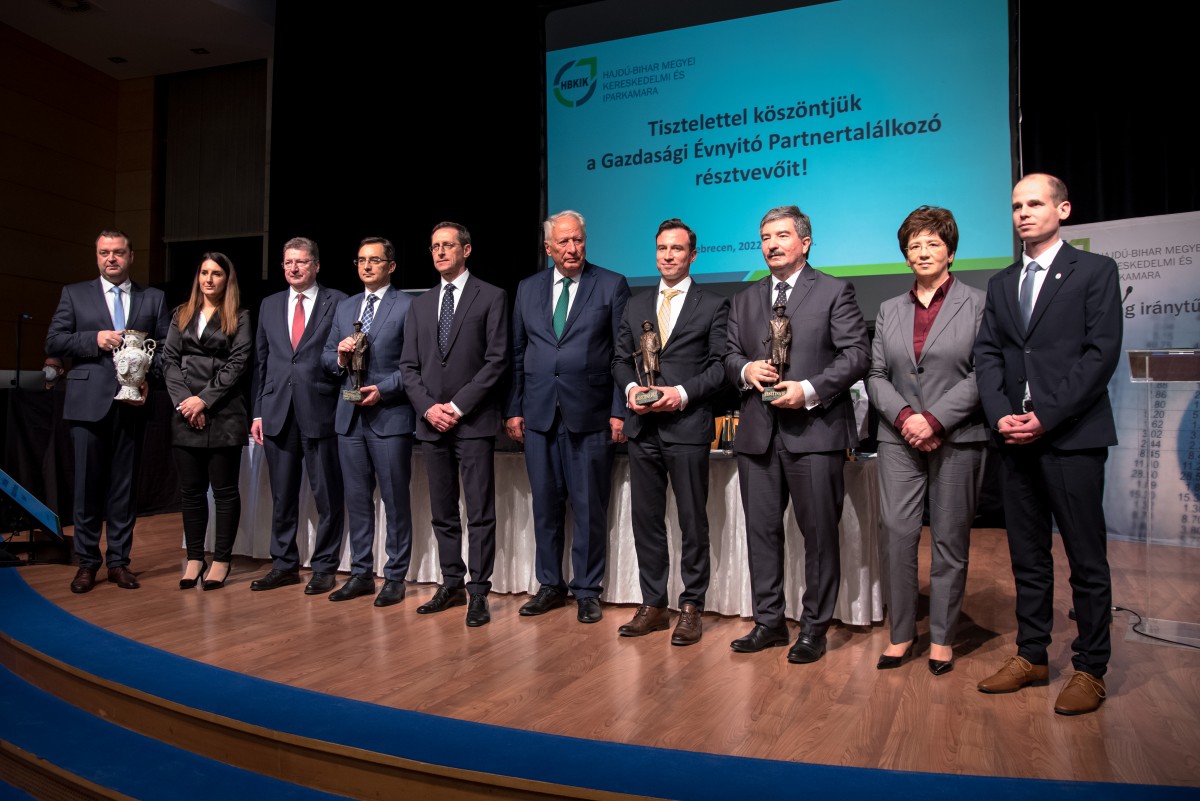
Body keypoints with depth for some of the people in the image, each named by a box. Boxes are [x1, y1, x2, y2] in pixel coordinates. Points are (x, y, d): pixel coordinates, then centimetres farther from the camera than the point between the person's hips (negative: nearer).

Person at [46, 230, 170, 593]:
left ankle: (119, 560, 15)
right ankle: (87, 563, 14)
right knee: (88, 484, 3)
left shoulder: (154, 299, 11)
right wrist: (95, 339, -12)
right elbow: (53, 342, 3)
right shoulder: (75, 294, 10)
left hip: (132, 403, 1)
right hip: (89, 403, 0)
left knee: (125, 485, 6)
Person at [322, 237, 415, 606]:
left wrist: (384, 388, -17)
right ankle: (361, 573, 23)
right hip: (350, 415, 6)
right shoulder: (344, 308, 16)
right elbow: (327, 356, 18)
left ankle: (395, 577, 12)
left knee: (395, 499, 2)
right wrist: (339, 357, -4)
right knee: (357, 498, 12)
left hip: (390, 415, -6)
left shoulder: (407, 306, -3)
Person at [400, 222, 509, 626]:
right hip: (431, 421, 5)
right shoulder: (420, 305, 16)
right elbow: (409, 365, 12)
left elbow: (497, 360, -7)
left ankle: (478, 592, 6)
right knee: (442, 512, 11)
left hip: (473, 421, -5)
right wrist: (428, 407, -5)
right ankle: (452, 584, 22)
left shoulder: (491, 297, 1)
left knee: (480, 512, -2)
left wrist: (458, 406, -12)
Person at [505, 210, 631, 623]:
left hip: (590, 415, -3)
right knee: (545, 505, 11)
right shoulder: (528, 289, 12)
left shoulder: (612, 286, 1)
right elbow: (517, 354, 12)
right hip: (538, 414, 4)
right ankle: (550, 585, 25)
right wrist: (513, 409, 7)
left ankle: (586, 590, 18)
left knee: (589, 507, 4)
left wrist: (618, 411, -8)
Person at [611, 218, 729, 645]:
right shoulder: (635, 305, 16)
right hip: (643, 428, 5)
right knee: (646, 519, 10)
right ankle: (652, 606, 21)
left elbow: (720, 365, -4)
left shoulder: (713, 305, 2)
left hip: (688, 427, -4)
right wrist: (630, 387, -5)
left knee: (693, 522, 3)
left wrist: (683, 393, -16)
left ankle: (691, 608, 15)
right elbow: (621, 359, 15)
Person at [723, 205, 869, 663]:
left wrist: (810, 390, -17)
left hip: (814, 431, -4)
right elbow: (730, 354, 18)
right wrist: (745, 370, -6)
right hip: (758, 433, 5)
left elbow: (856, 355, -5)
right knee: (761, 531, 10)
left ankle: (814, 628, 17)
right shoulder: (745, 299, 17)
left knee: (819, 534, 3)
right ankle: (768, 622, 23)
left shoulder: (834, 292, 2)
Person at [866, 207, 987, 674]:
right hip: (900, 438, 3)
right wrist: (905, 416, -9)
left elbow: (983, 374, -6)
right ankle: (901, 633, 11)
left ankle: (942, 638, 17)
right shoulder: (889, 310, 14)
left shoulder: (978, 304, 3)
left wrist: (934, 419, -14)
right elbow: (876, 375, 8)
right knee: (897, 533, -2)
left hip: (957, 438, -2)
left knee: (949, 539, 4)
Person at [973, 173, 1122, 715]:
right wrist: (1000, 415, -6)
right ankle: (1031, 656, 22)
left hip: (1072, 435, -5)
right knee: (1027, 557, 11)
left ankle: (1090, 669, 13)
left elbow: (1102, 352, -8)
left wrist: (1046, 416, -15)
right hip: (1016, 438, 5)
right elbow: (987, 355, 10)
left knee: (1087, 559, 2)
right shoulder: (1001, 283, 17)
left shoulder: (1095, 271, 2)